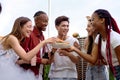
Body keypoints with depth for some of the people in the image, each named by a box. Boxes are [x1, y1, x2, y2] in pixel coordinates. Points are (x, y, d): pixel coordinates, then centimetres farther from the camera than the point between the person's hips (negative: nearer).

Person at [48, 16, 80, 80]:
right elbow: (50, 61, -3)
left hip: (71, 75, 0)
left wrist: (68, 54, -25)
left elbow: (77, 60, -6)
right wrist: (52, 52, -23)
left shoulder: (74, 41, -2)